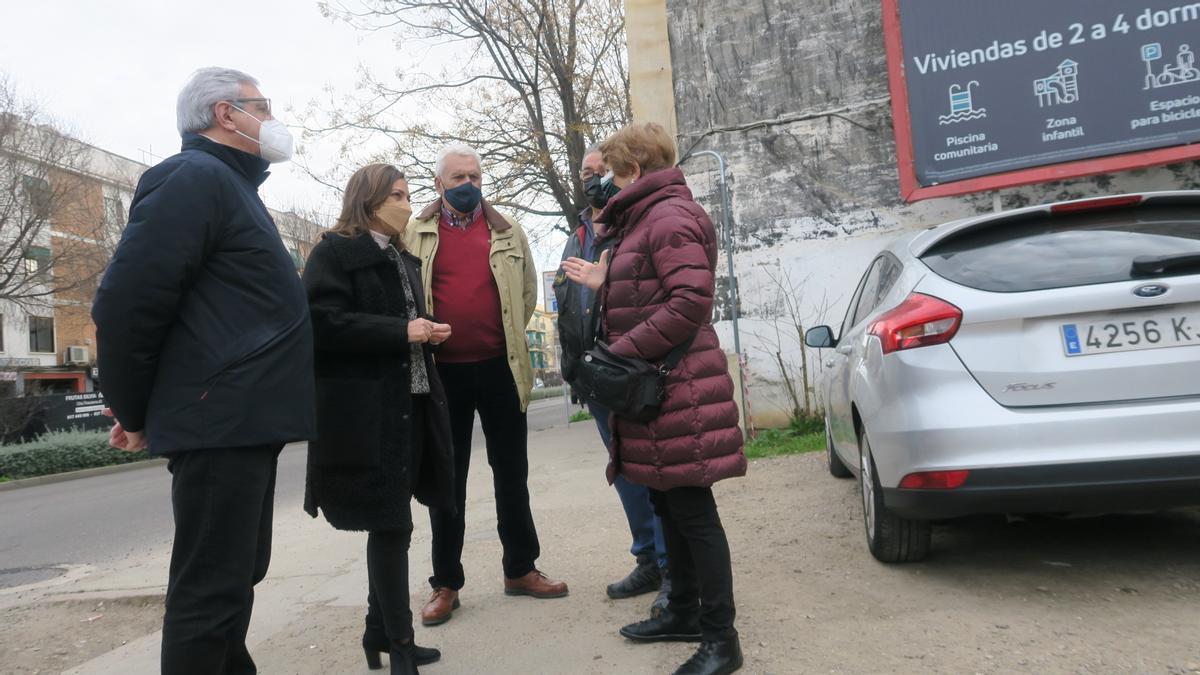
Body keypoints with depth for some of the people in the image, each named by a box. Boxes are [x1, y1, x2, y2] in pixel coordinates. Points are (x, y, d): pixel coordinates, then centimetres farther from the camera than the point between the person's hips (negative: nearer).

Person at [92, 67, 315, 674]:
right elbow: (125, 303, -19)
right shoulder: (194, 177, -10)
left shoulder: (232, 186, 21)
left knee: (236, 576, 19)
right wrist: (135, 414, -7)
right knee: (212, 589, -2)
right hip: (219, 424, -10)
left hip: (244, 424, 10)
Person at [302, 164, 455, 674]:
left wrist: (428, 334, 7)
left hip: (410, 403, 8)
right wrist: (402, 331, -19)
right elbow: (322, 323, -17)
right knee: (391, 524, -4)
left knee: (391, 523, 13)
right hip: (365, 410, -8)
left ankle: (380, 632, 27)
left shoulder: (403, 259, 21)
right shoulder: (334, 252, -4)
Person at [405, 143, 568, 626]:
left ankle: (520, 569, 24)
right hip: (443, 371, -2)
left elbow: (527, 291, 13)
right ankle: (446, 584, 17)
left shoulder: (507, 232, 9)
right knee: (448, 479, 7)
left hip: (500, 366, 2)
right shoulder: (416, 235, 3)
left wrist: (506, 336, 9)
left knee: (511, 473, 10)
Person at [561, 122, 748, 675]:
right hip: (652, 387, 11)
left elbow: (690, 302, -24)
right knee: (668, 504, 16)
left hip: (676, 389, -11)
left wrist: (621, 352, -20)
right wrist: (604, 283, 17)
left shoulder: (670, 217, -12)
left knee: (692, 508, -4)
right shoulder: (645, 219, 21)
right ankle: (684, 611, 30)